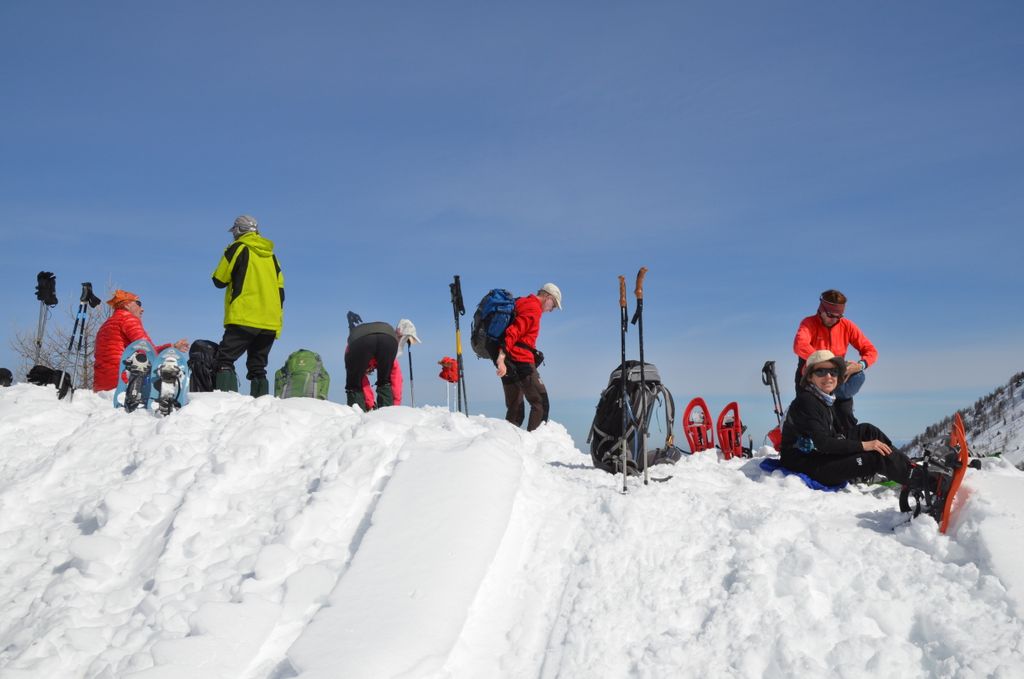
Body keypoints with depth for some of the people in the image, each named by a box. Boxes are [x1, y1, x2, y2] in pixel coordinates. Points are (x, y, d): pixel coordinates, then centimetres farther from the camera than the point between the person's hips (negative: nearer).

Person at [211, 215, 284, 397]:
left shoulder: (238, 248, 0)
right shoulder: (271, 255, 18)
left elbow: (219, 280, 2)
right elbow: (280, 290, 15)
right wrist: (277, 323, 19)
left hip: (244, 319, -6)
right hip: (270, 323, 6)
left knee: (225, 360, -7)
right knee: (257, 367, 10)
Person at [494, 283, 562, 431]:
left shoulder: (521, 303, 22)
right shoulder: (533, 308, -8)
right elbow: (513, 331, -21)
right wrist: (502, 357, -30)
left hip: (510, 363, 9)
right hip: (521, 362, -9)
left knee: (515, 409, 12)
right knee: (541, 403, -7)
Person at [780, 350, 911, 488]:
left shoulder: (828, 399, 12)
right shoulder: (806, 402, -17)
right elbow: (822, 443, -25)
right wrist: (863, 445, -25)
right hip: (806, 466, -9)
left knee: (868, 430, 0)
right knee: (875, 457, -16)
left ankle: (906, 465, 2)